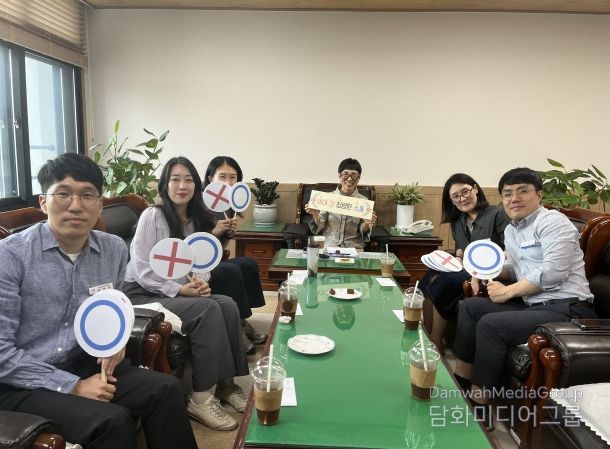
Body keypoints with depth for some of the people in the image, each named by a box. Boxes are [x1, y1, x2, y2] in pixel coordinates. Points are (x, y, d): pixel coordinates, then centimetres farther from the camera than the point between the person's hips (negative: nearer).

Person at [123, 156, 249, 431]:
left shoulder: (195, 221, 9)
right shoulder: (152, 215, -12)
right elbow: (142, 272, -16)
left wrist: (199, 283, -10)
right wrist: (180, 290, -23)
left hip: (179, 292, 6)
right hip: (142, 295, -6)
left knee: (228, 305, -20)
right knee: (208, 309, -29)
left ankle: (224, 382, -8)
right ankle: (201, 398, -21)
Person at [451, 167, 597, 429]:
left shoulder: (552, 222, -10)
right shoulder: (511, 230, 17)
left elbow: (552, 272, -21)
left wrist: (507, 292, -14)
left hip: (566, 310, -9)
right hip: (533, 306, 9)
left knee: (490, 325, -23)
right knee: (470, 307, 4)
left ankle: (478, 401, -12)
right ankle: (461, 378, 7)